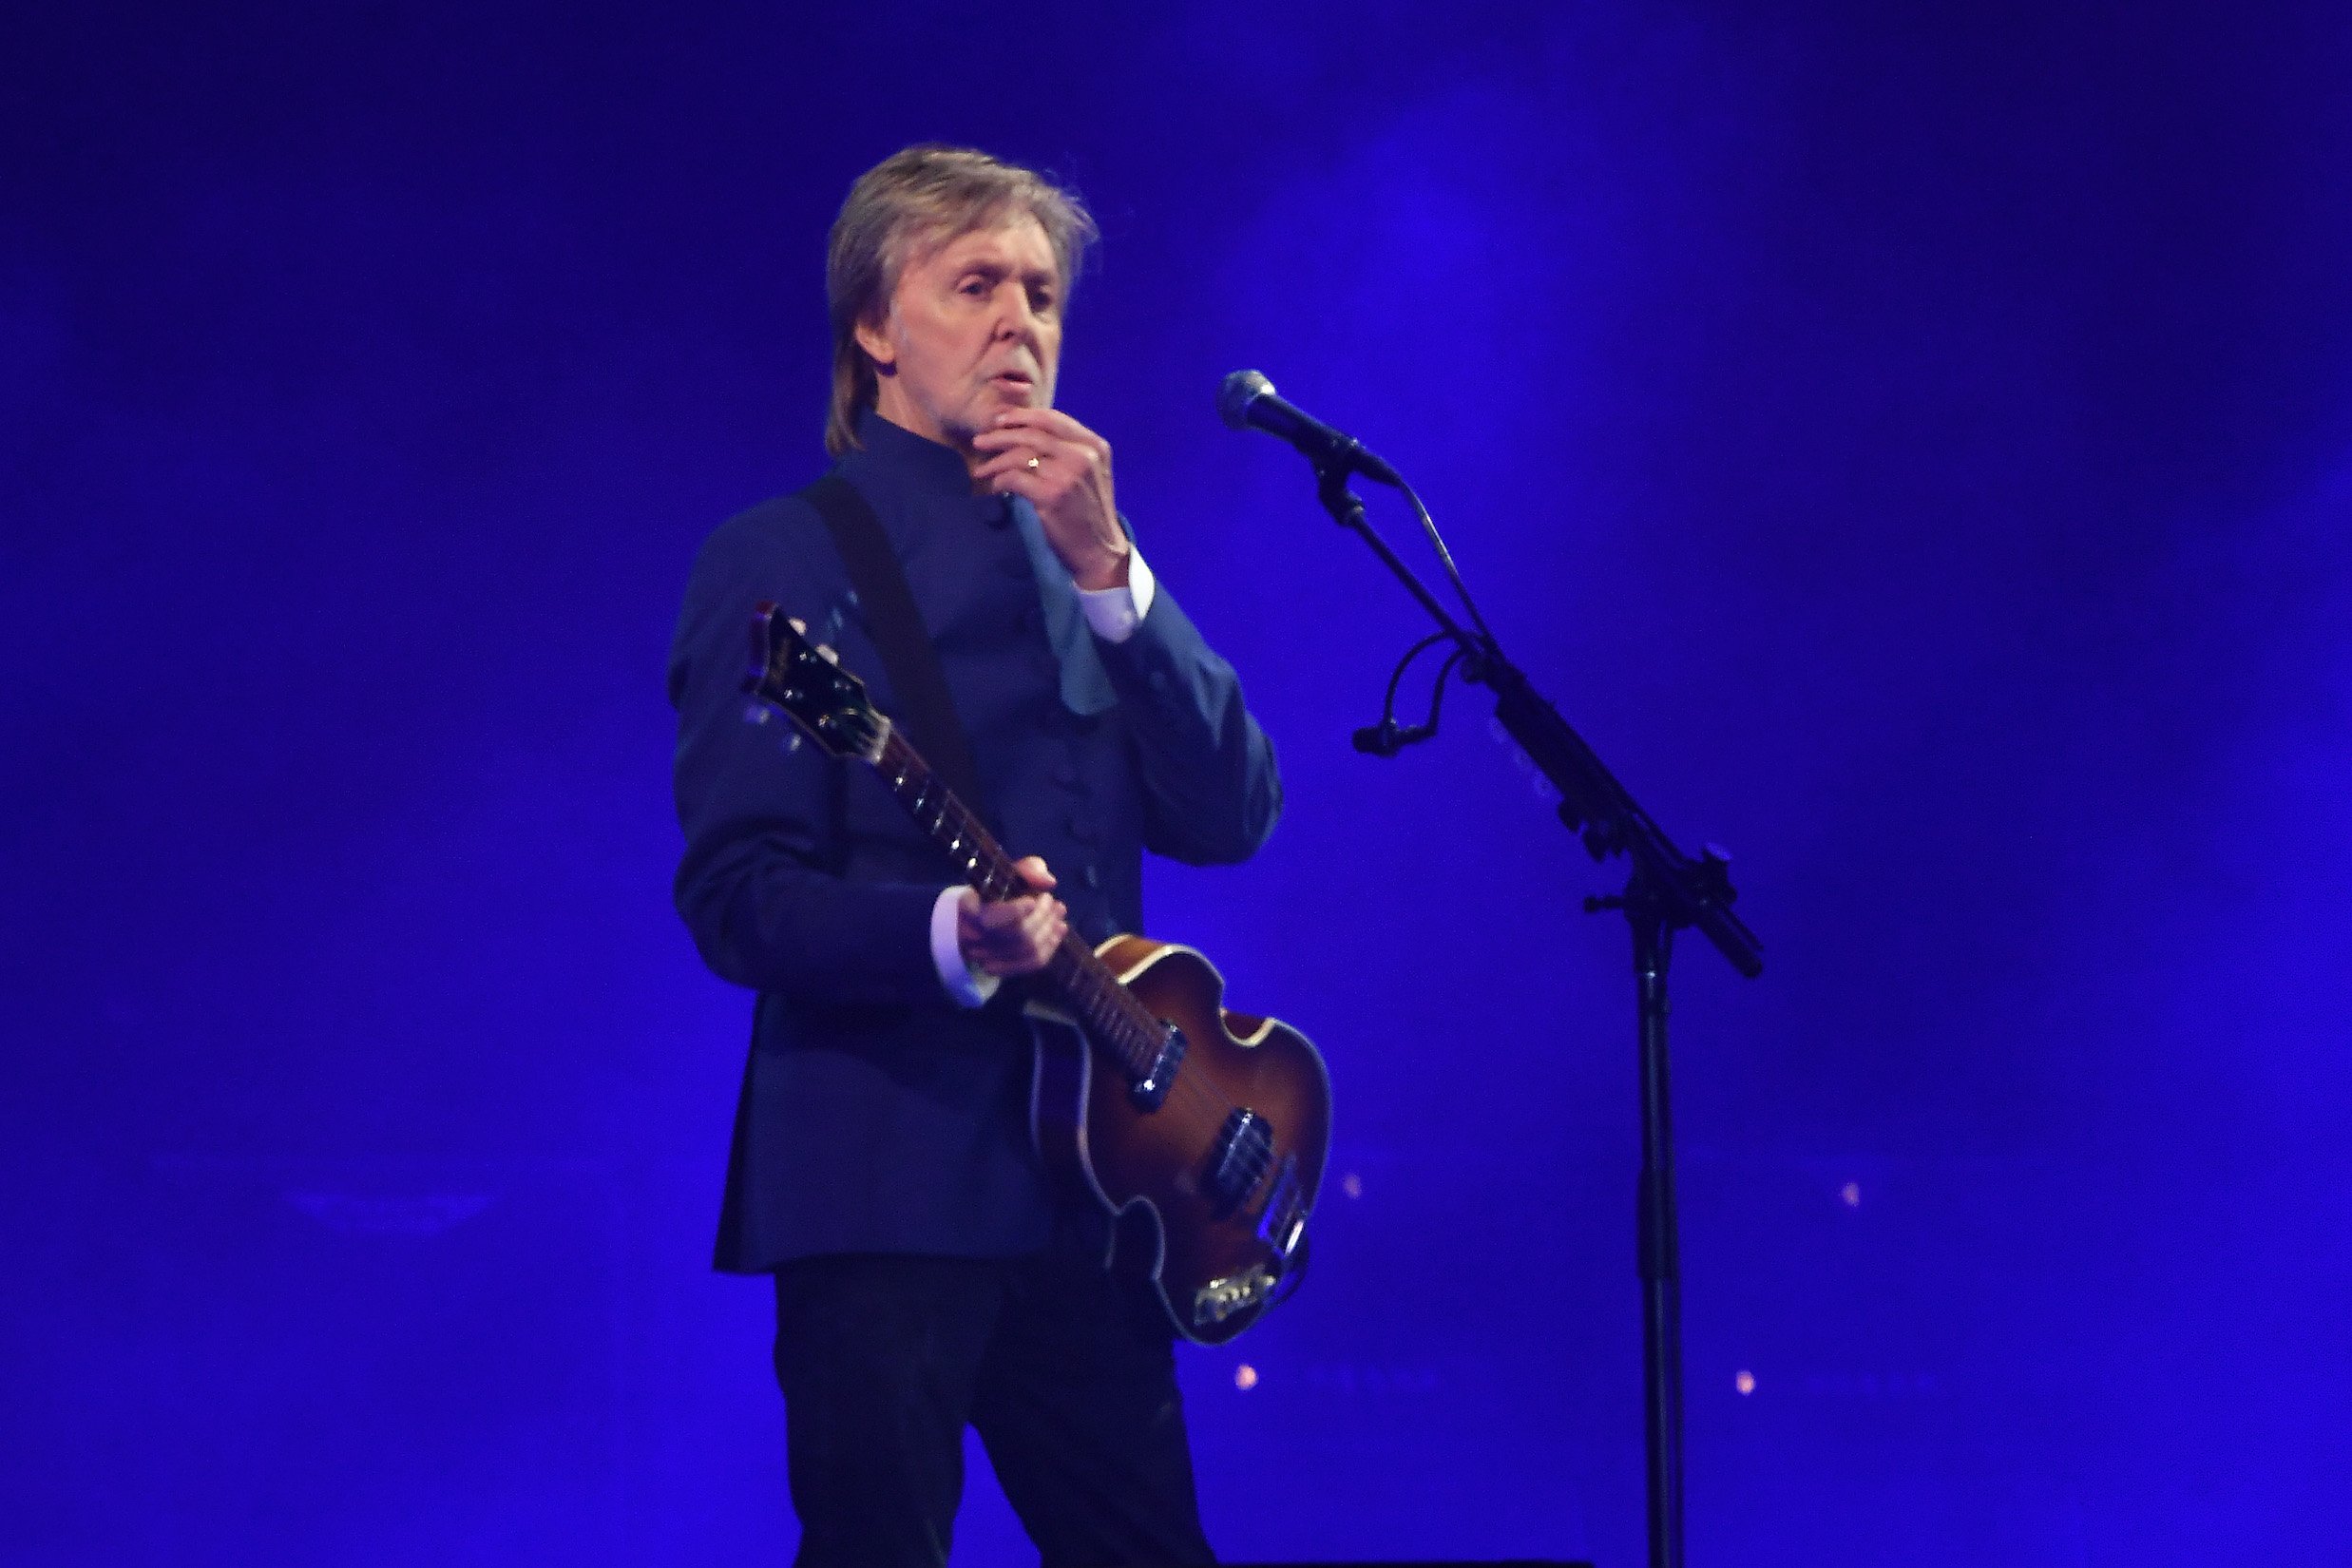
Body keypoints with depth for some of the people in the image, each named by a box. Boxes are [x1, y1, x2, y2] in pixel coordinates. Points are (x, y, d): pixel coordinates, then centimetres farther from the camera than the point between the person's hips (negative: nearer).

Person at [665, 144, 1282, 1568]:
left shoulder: (1075, 553, 17)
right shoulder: (783, 561, -2)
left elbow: (1231, 815, 4)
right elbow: (737, 897, -10)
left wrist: (1109, 569, -7)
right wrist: (948, 933, -27)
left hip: (1086, 1174, 6)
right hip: (886, 1177, -6)